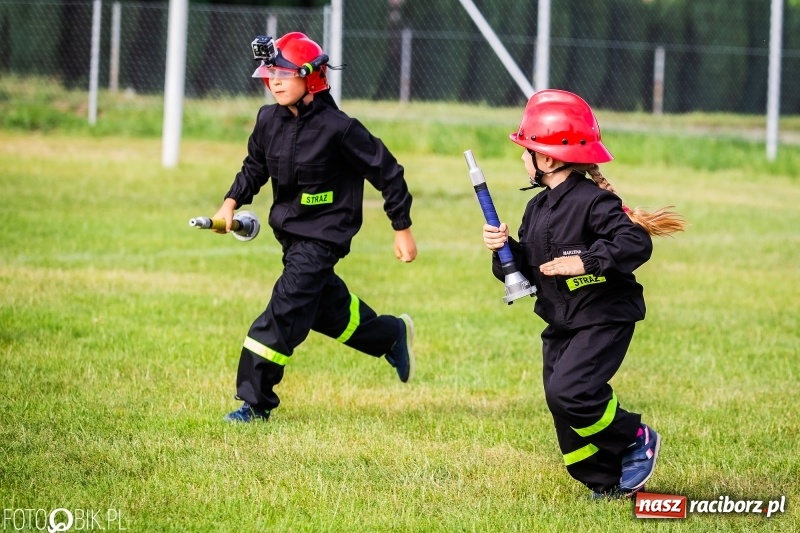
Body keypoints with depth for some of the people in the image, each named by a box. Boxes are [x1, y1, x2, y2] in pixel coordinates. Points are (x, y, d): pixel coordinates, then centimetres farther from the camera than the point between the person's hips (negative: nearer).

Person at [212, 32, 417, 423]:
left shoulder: (337, 128, -22)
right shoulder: (269, 120, -2)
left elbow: (386, 172, -13)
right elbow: (255, 166, 16)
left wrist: (402, 229, -7)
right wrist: (232, 202, 0)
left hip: (323, 235, -8)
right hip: (289, 230, 8)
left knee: (284, 312, -14)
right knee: (326, 306, 22)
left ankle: (255, 402, -8)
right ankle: (391, 335, 47)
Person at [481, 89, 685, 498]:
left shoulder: (593, 201, -17)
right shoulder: (538, 207, 10)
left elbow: (636, 243, -26)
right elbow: (525, 269, 13)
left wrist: (587, 261, -31)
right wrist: (504, 249, -7)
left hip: (603, 319, -9)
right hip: (560, 325, 9)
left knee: (568, 391, -23)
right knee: (564, 410, 5)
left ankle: (637, 440, -2)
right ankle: (606, 483, 17)